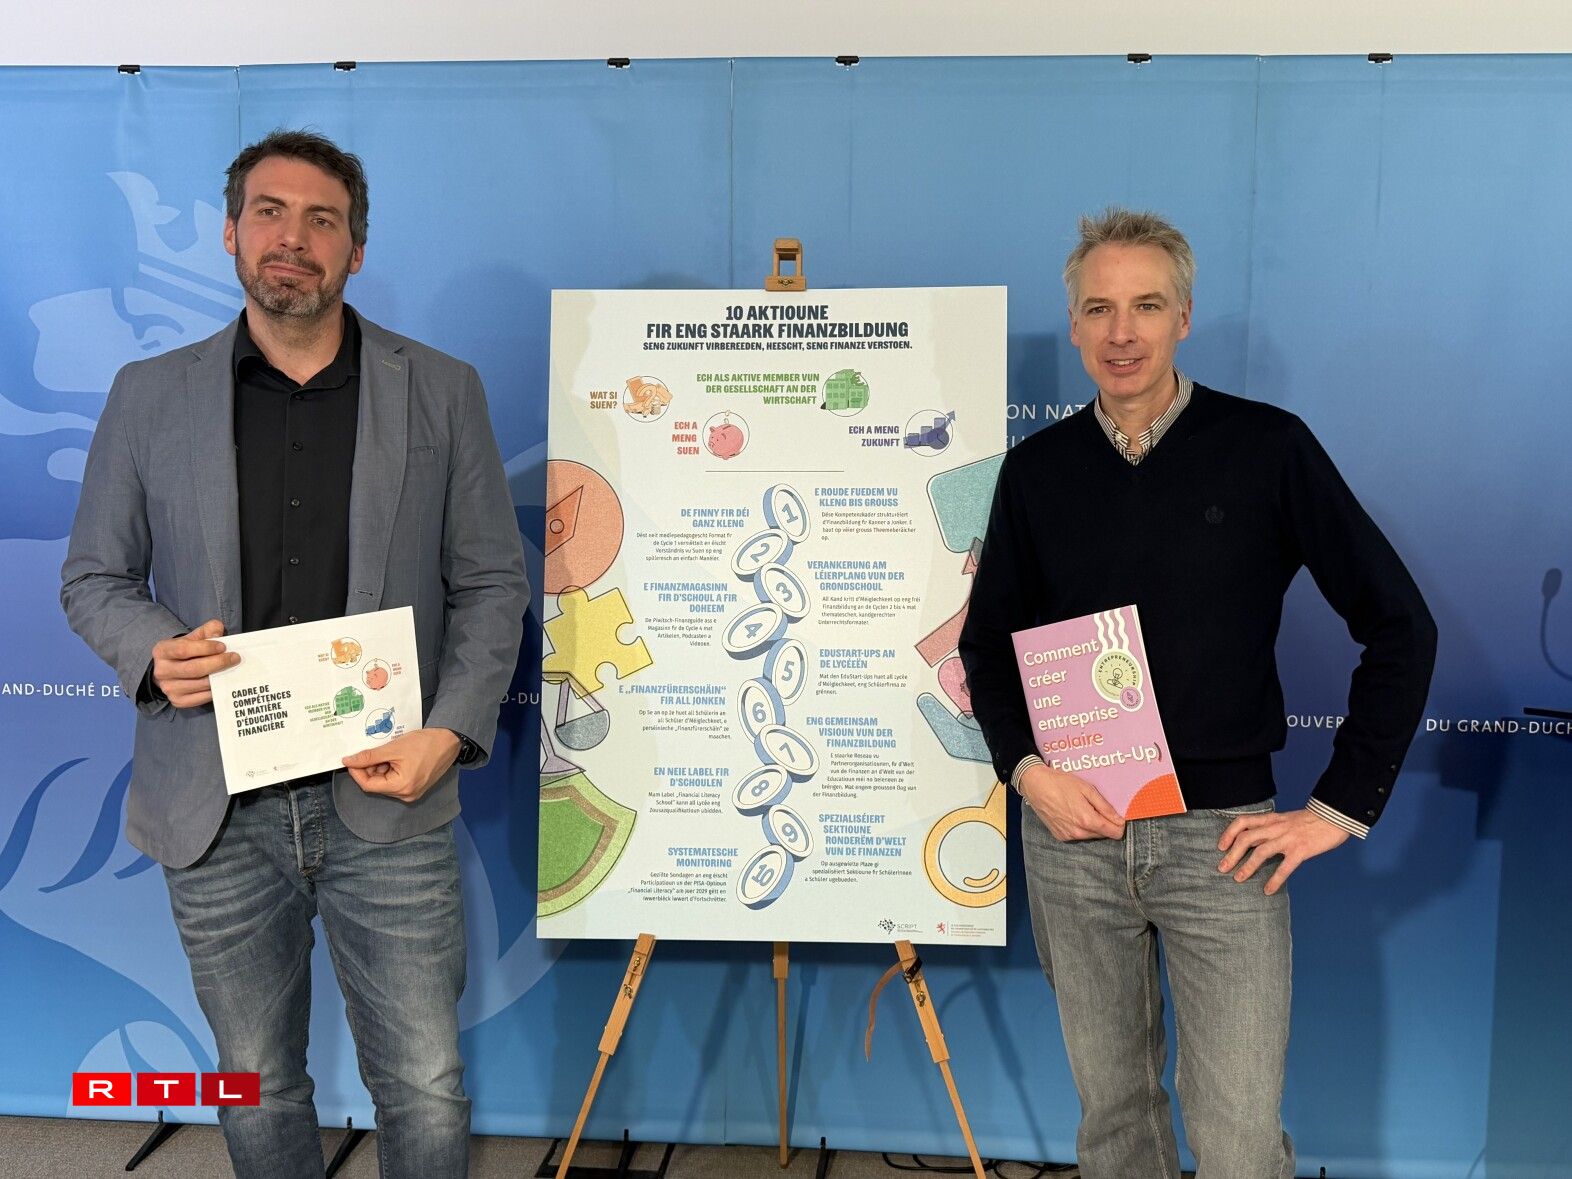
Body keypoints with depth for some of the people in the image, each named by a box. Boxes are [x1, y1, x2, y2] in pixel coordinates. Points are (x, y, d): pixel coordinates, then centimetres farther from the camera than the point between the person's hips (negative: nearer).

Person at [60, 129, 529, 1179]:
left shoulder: (442, 392, 2)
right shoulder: (149, 395, 5)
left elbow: (494, 581, 3)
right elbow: (93, 576, 11)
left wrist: (453, 731, -10)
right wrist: (151, 650, -11)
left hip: (386, 795, -1)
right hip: (216, 808, 2)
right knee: (258, 1094, 17)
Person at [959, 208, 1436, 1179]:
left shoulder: (1268, 448, -4)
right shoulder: (1037, 468, 4)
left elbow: (1400, 625, -2)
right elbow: (989, 640, 12)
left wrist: (1342, 806, -5)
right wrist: (1027, 769, -4)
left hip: (1223, 835, -2)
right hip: (1072, 831, 3)